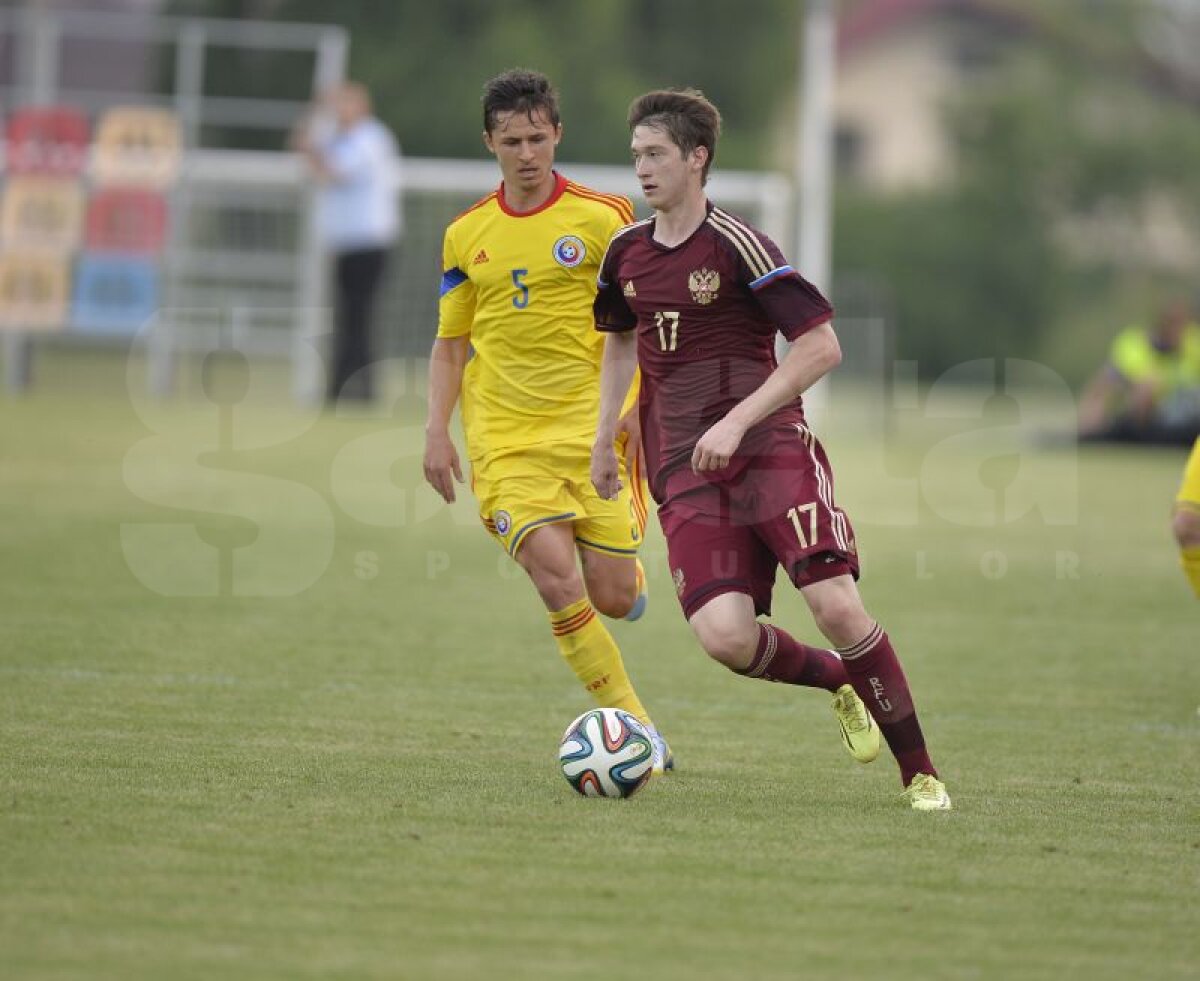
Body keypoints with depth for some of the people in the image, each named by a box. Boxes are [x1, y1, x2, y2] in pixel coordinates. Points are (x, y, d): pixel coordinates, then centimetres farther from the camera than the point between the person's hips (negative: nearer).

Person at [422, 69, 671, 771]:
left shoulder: (601, 218, -1)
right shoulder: (466, 236, 8)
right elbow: (451, 344, 16)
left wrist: (639, 410, -9)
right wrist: (438, 432, 5)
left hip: (593, 432, -1)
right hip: (505, 443, 1)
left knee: (613, 599, -2)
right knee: (559, 585, -16)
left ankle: (631, 574, 38)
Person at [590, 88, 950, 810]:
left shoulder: (735, 245, -7)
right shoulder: (626, 251, 12)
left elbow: (821, 346, -10)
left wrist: (737, 422, -16)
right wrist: (604, 437, 25)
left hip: (772, 447, -5)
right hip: (685, 473, 5)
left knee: (837, 607, -19)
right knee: (723, 636, -16)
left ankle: (921, 772, -3)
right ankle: (840, 681, 16)